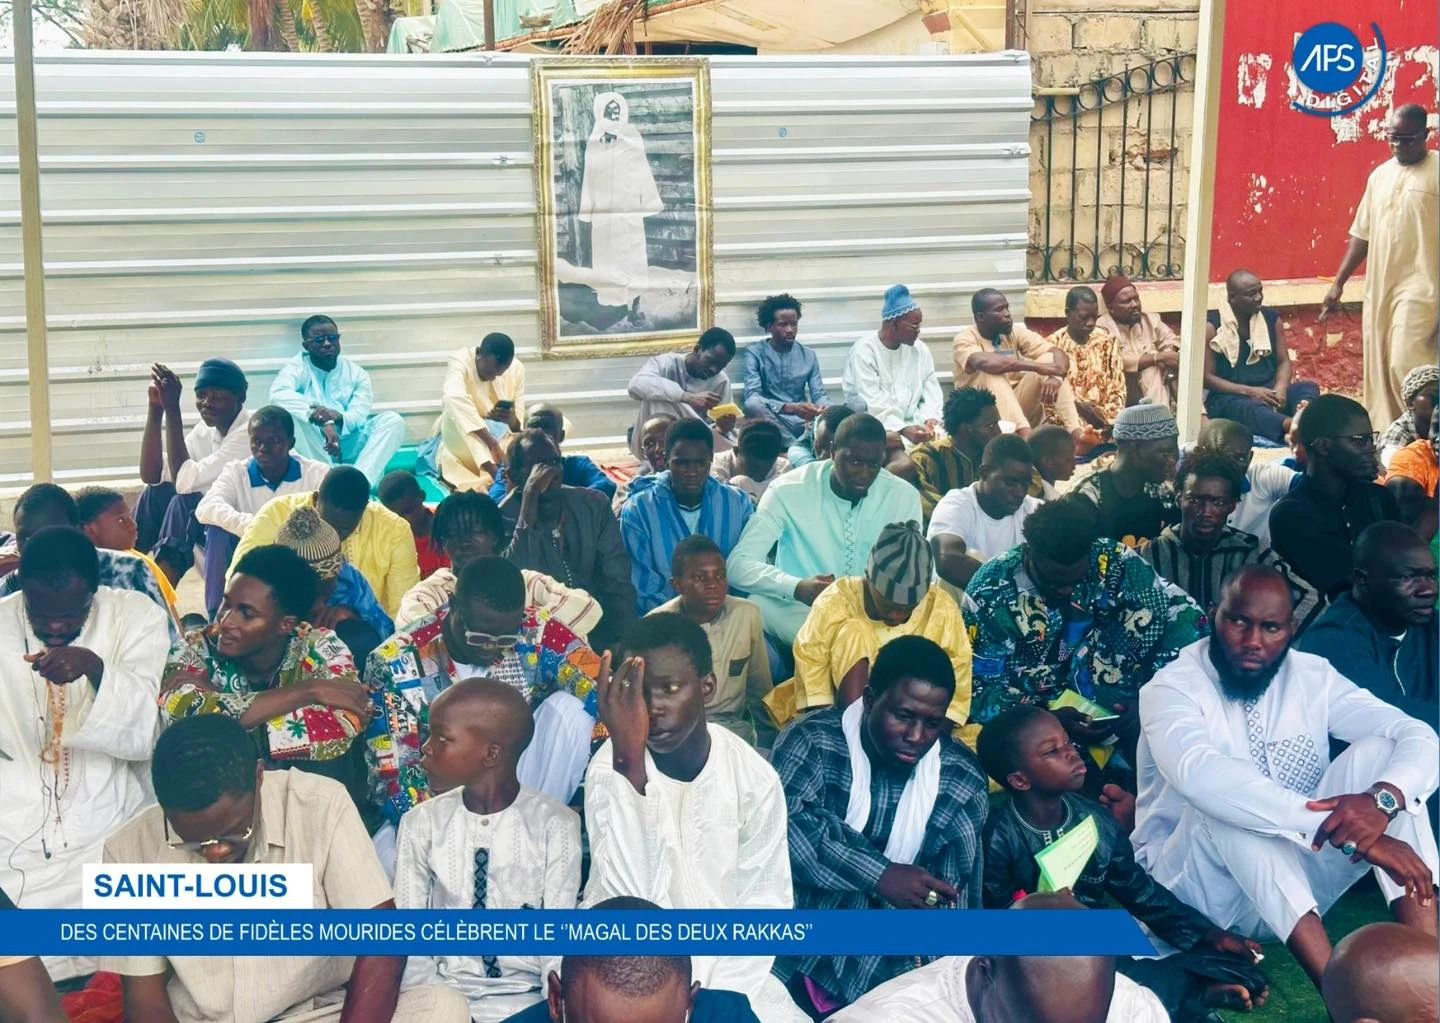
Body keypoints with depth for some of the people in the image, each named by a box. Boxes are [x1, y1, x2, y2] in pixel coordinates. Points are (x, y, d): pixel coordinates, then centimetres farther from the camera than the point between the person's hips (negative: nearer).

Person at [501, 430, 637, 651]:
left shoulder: (594, 504, 3)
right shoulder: (506, 516, -5)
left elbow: (617, 583, 2)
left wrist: (621, 642, -12)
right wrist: (530, 497, -24)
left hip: (598, 633, 3)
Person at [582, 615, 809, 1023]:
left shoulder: (755, 779, -8)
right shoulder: (609, 768, -13)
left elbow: (763, 907, -2)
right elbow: (629, 896, -26)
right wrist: (629, 762, -34)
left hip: (724, 972, 2)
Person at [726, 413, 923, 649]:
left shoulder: (904, 497, -2)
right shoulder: (788, 490, -10)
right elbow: (737, 564, -15)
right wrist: (798, 588, -34)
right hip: (798, 611, 0)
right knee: (759, 602, -33)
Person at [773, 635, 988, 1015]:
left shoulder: (962, 779, 2)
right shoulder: (813, 742, -8)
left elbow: (954, 895, 3)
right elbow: (780, 827, -24)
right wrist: (879, 875, -25)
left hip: (889, 968, 3)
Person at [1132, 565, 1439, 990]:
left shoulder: (1312, 677, 0)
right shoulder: (1174, 687, -16)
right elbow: (1202, 777, -38)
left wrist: (1382, 800, -34)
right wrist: (1343, 830, -44)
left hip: (1299, 872, 4)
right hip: (1200, 883, -4)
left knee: (1377, 751, -16)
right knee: (1225, 805, -35)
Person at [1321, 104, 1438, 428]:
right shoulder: (1380, 175, 14)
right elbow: (1362, 233, 17)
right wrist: (1338, 282, 14)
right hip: (1378, 286, 6)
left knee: (1405, 363, -16)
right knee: (1378, 367, 7)